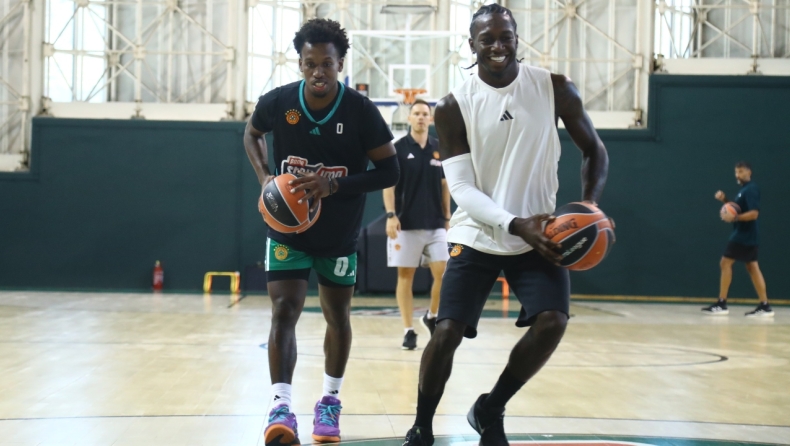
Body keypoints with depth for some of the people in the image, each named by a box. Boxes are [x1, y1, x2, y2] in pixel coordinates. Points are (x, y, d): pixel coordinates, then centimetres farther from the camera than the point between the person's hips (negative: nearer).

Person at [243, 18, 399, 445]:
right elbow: (252, 133, 10)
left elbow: (389, 170, -14)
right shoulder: (278, 102, -13)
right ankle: (281, 405, -18)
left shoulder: (360, 110, -18)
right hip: (287, 228, 0)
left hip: (339, 234, 1)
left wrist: (334, 185, -27)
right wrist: (264, 177, -8)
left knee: (337, 316, 12)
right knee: (284, 310, -14)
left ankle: (330, 401, 29)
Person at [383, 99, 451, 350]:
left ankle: (432, 316, 18)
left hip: (435, 224, 3)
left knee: (442, 272, -5)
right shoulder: (398, 148, -2)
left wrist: (447, 217, 11)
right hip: (406, 224, -3)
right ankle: (408, 330, 7)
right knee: (406, 276, 1)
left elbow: (444, 185, 14)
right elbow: (388, 183, -5)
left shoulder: (439, 150, 8)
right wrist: (391, 215, -15)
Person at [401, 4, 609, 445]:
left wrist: (589, 205, -13)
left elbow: (595, 149, 6)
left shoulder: (555, 89, -5)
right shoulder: (453, 107, -8)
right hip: (477, 237, -1)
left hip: (538, 236, 1)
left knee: (552, 322, -17)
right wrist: (515, 224, -28)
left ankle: (491, 410, 6)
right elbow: (461, 188, -12)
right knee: (448, 331, -10)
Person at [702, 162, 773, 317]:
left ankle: (722, 304, -6)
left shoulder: (751, 189, -15)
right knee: (752, 267, 7)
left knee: (725, 263, -7)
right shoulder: (744, 189, 15)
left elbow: (754, 213, -23)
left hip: (743, 235, -10)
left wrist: (734, 218, -29)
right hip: (745, 235, 10)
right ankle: (765, 306, 5)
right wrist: (724, 199, 8)